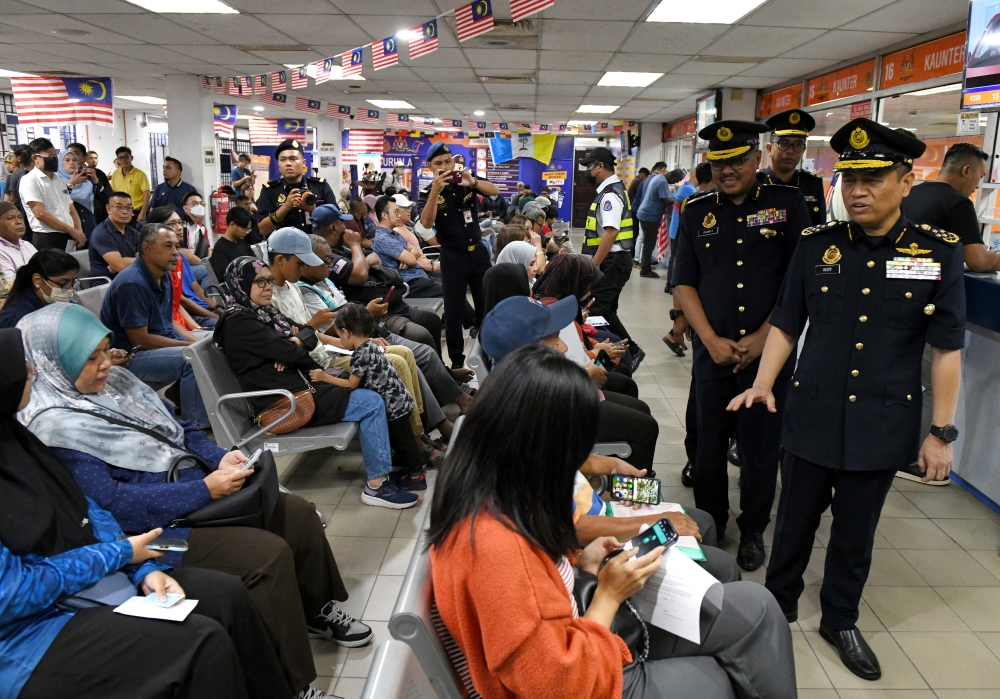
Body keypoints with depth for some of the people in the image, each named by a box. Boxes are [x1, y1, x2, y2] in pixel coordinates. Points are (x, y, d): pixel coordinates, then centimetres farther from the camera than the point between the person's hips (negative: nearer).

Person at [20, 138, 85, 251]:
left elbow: (71, 210, 18)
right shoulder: (29, 180, -5)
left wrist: (78, 231, -2)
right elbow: (40, 213, -14)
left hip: (69, 238, 7)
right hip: (47, 240, -7)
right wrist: (71, 230, -14)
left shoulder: (59, 181, 18)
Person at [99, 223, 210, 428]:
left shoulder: (163, 276, 6)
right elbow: (140, 340, -21)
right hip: (129, 357, -9)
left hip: (161, 343, 10)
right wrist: (191, 346, -18)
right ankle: (196, 428, -23)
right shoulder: (132, 283, -22)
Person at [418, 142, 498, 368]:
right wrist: (436, 190, -34)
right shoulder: (427, 193, -7)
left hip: (478, 251, 3)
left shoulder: (467, 181, 0)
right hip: (453, 256, -3)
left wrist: (473, 182, -34)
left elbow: (494, 190, -14)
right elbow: (427, 223, -23)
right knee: (454, 310, 3)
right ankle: (457, 360, 14)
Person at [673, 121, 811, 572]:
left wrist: (762, 338, -10)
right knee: (710, 444, 11)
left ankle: (752, 531, 29)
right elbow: (684, 284, 4)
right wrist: (711, 340, -7)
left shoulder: (787, 204, 0)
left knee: (760, 447, 8)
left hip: (769, 349, -1)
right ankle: (709, 525, 32)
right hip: (713, 350, 2)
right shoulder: (696, 211, 5)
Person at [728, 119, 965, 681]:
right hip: (812, 417, 1)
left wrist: (942, 432, -3)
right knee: (795, 521, 15)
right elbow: (786, 324, 3)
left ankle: (840, 620, 39)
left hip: (883, 425, 0)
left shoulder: (939, 251, -6)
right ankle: (780, 604, 39)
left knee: (856, 533, 16)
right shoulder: (817, 244, -3)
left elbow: (947, 349, -3)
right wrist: (763, 384, -9)